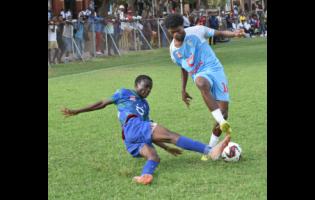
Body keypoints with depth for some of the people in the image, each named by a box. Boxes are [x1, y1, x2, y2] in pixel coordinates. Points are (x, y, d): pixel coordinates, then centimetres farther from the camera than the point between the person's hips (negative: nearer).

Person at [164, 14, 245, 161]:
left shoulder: (197, 31, -2)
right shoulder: (173, 50, 9)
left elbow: (219, 33, 5)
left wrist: (234, 34, -15)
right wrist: (183, 90, 26)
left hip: (215, 68, 0)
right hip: (200, 74, 1)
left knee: (223, 111, -10)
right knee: (201, 83, -41)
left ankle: (211, 147, 6)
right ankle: (221, 122, -48)